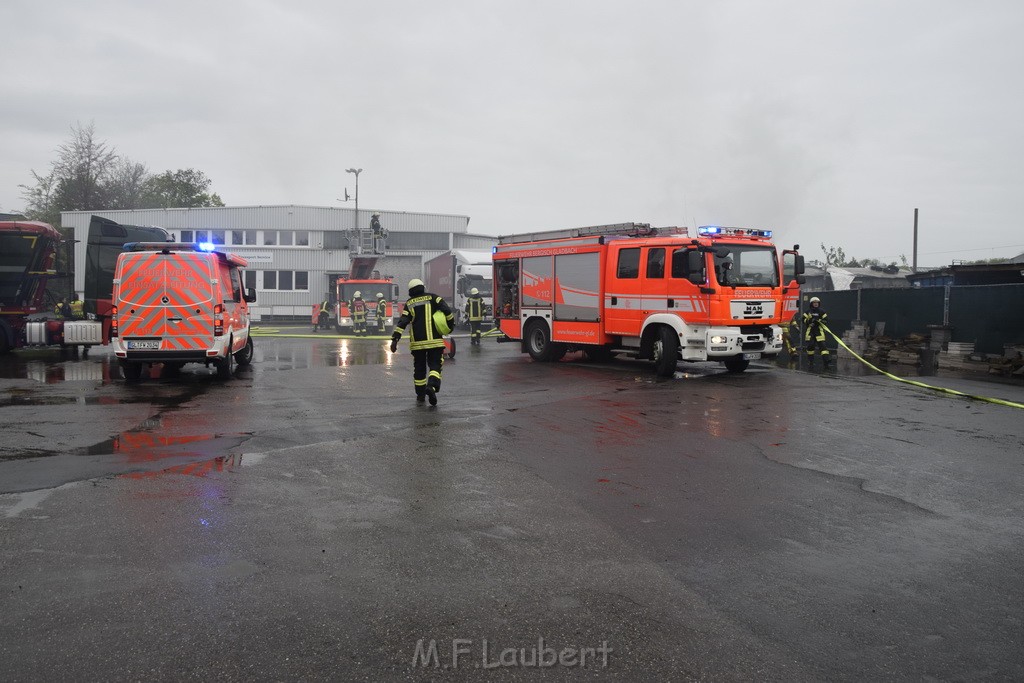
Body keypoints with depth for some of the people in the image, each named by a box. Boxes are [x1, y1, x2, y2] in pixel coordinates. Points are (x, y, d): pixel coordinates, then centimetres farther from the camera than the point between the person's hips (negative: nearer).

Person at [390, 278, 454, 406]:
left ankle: (420, 395, 19)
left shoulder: (409, 304, 6)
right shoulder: (433, 298, 2)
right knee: (435, 365, 2)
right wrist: (450, 324, 7)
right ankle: (432, 386, -25)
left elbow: (402, 322, -4)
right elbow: (447, 311, -8)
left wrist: (395, 339, -6)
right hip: (435, 341, -2)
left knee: (419, 368, 14)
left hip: (417, 343, 2)